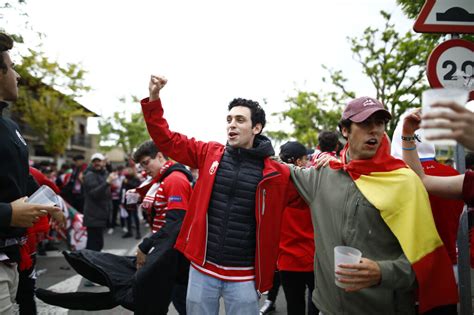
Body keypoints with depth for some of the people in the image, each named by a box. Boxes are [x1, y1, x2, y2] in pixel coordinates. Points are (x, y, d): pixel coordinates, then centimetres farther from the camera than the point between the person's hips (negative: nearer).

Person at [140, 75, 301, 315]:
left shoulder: (276, 173, -4)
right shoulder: (210, 153, 2)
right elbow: (166, 140, 7)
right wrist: (154, 98, -2)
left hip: (244, 276, -2)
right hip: (202, 269, 2)